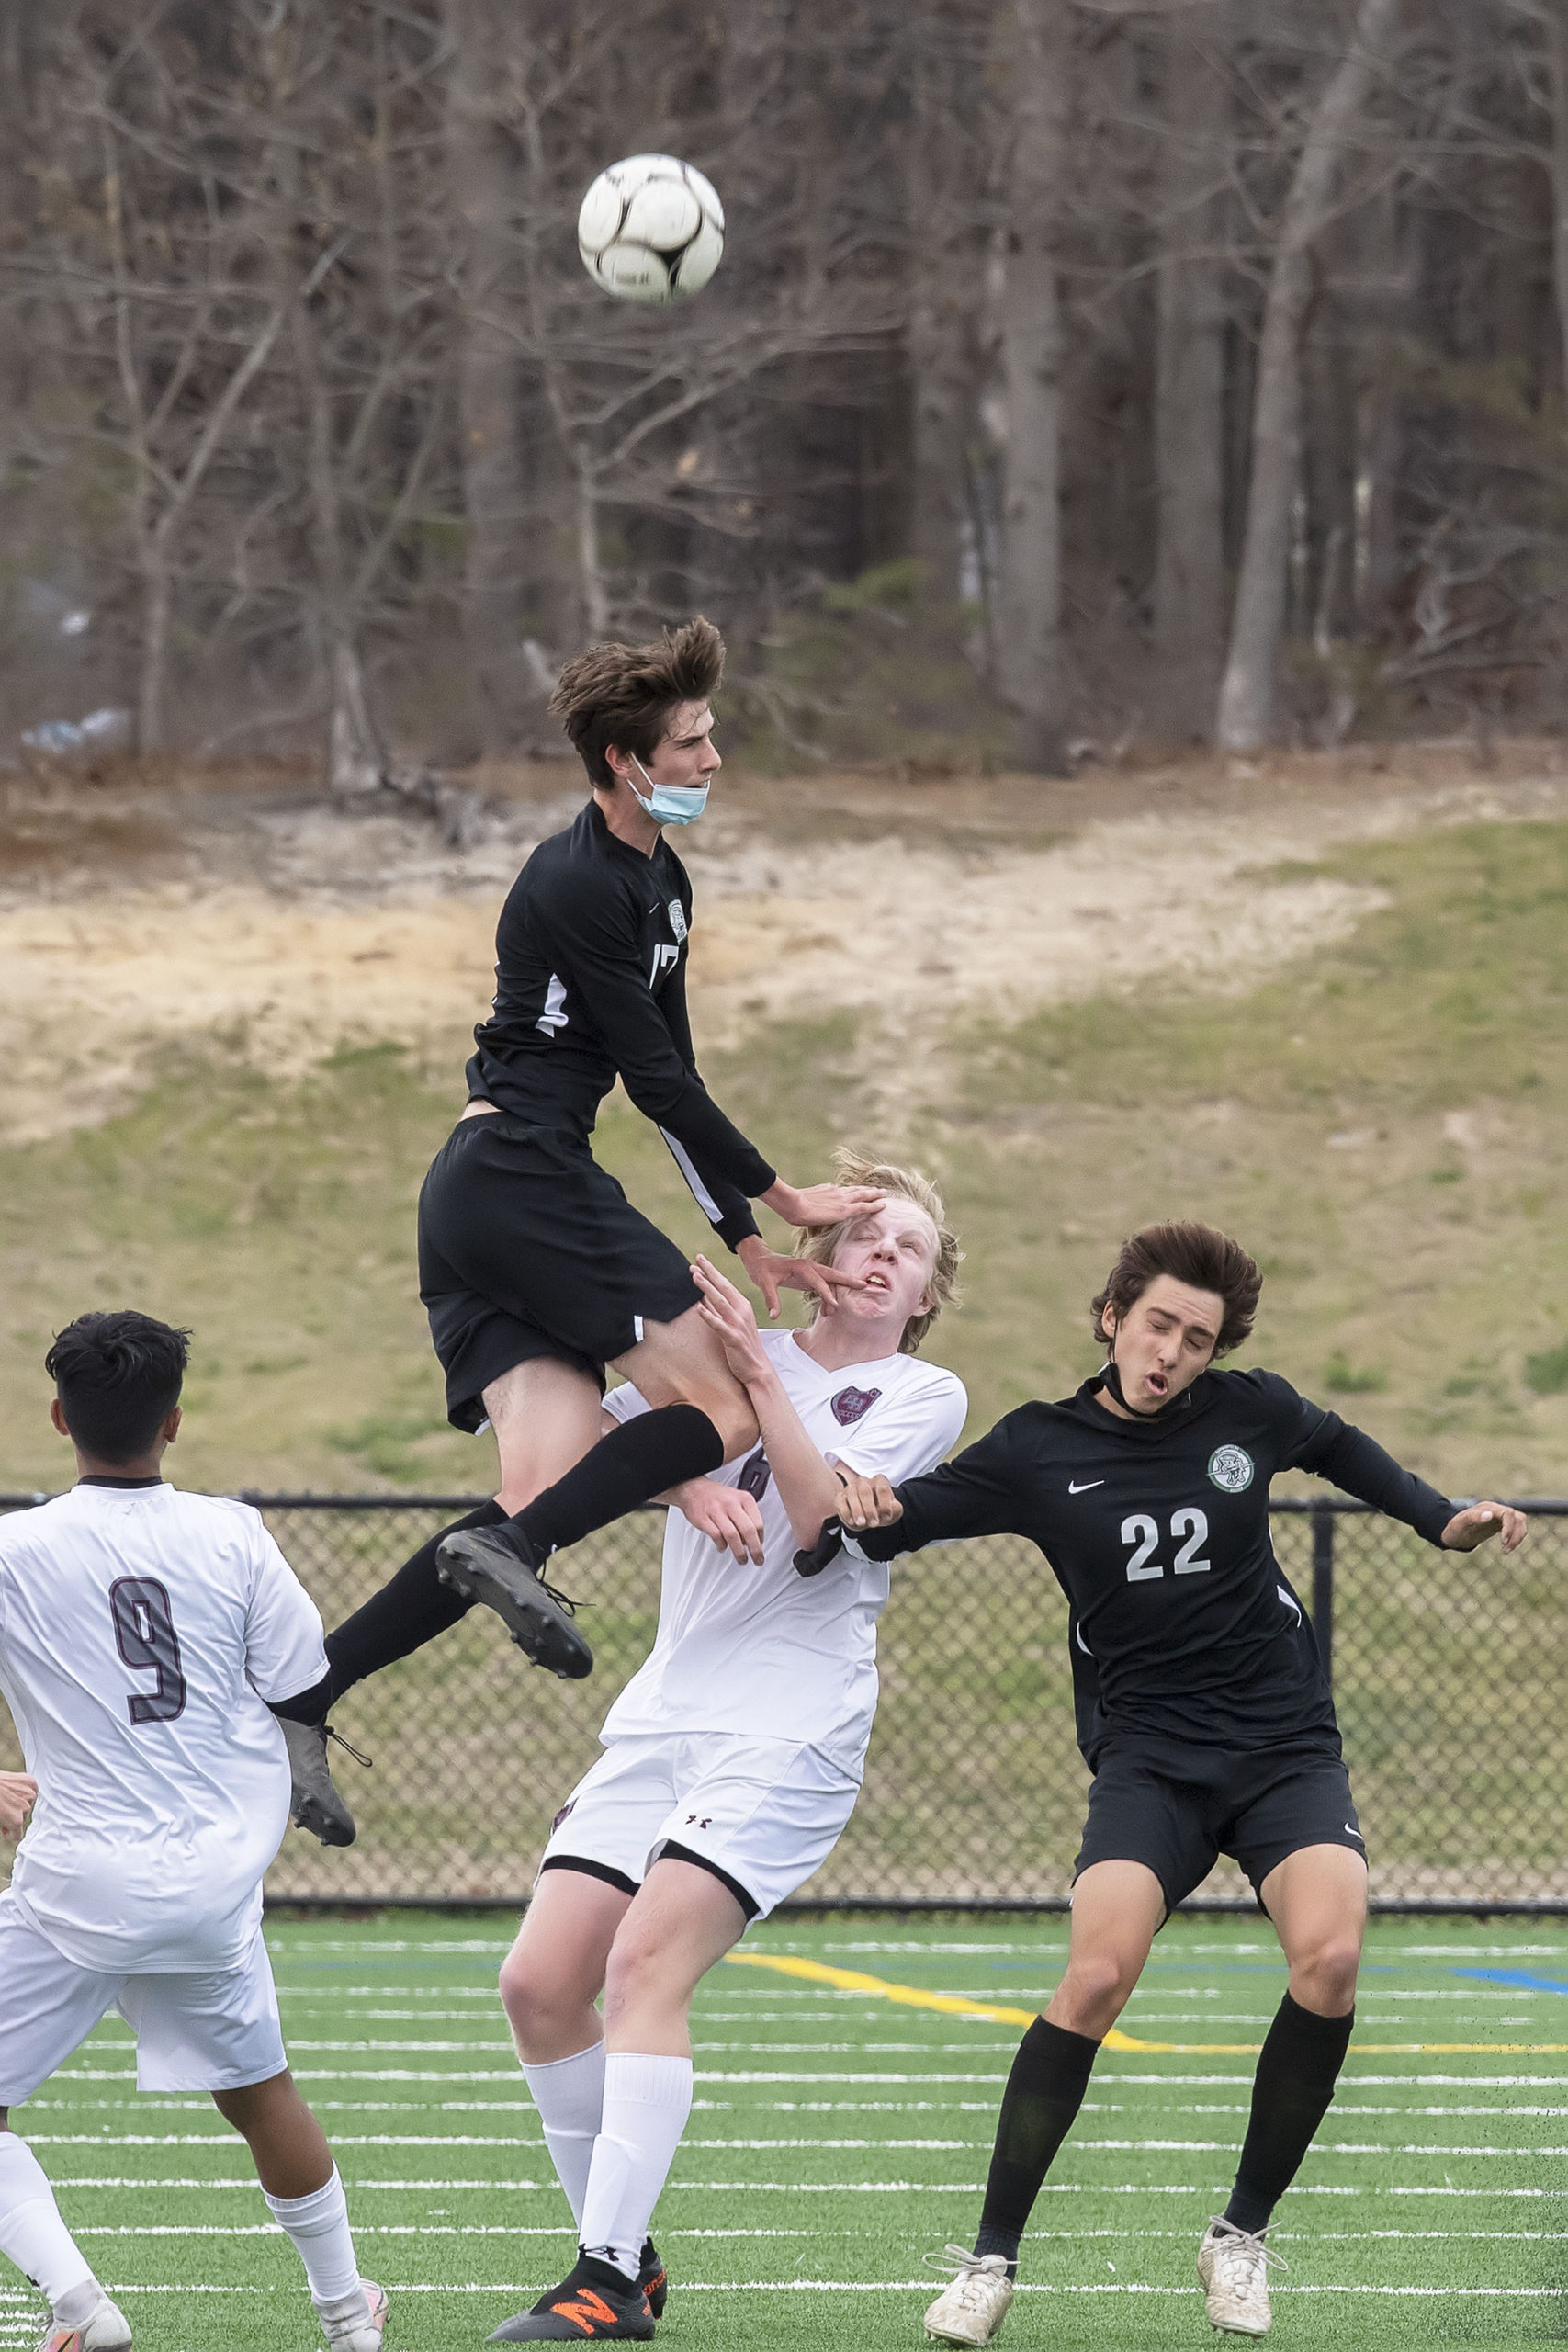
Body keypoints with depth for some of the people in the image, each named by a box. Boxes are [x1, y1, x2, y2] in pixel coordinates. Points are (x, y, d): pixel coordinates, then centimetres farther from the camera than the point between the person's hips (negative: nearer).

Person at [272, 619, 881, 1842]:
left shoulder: (661, 882, 18)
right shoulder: (580, 885, -13)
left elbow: (669, 1078, 21)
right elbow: (656, 1079, -13)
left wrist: (746, 1241, 15)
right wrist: (781, 1197, -5)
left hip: (474, 1194, 10)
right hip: (526, 1175, -10)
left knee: (550, 1491, -2)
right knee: (724, 1412, -13)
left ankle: (298, 1697, -6)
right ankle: (511, 1550, -20)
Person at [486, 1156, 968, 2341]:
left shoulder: (925, 1395, 4)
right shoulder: (732, 1349, 16)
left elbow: (820, 1516, -10)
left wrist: (760, 1373, -17)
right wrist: (686, 1479, -12)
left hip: (790, 1728, -6)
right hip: (664, 1712, 6)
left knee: (646, 1966, -22)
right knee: (540, 1983, -4)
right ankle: (625, 2254, 10)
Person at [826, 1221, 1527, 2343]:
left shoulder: (1252, 1413, 1)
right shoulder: (1043, 1451, -3)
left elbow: (1341, 1448, 24)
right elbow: (897, 1519, -2)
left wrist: (1443, 1519, 14)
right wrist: (865, 1502, -25)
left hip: (1285, 1743, 1)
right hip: (1148, 1754, -1)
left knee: (1331, 1956, -25)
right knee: (1097, 1974, -26)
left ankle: (1242, 2235, -5)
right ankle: (991, 2259, -12)